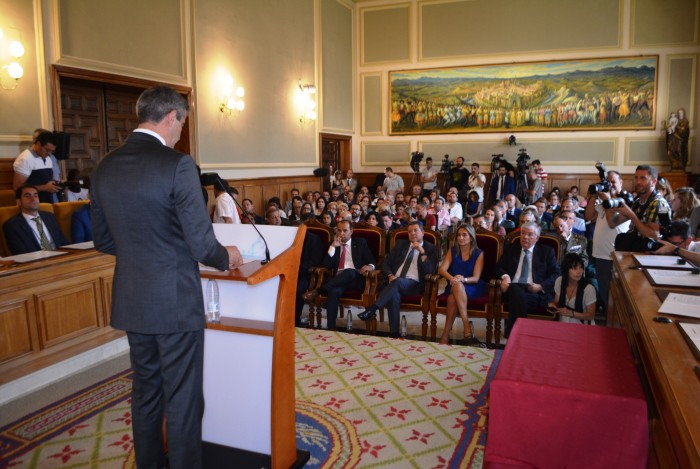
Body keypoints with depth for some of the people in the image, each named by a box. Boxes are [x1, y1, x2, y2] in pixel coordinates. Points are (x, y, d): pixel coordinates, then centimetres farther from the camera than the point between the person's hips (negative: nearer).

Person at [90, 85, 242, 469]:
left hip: (131, 301, 7)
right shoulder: (177, 165, -17)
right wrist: (226, 257, 4)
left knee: (145, 388, 22)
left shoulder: (104, 168, 3)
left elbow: (103, 241, 11)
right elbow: (201, 244, -16)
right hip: (175, 301, -7)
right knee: (182, 396, 7)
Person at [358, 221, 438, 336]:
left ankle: (372, 309, -40)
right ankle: (394, 333, -34)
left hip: (414, 284, -2)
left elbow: (430, 271, -4)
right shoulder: (401, 244, 19)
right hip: (394, 281, 2)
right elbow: (386, 263, 14)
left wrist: (422, 251, -13)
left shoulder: (430, 248, 10)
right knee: (394, 294, -35)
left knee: (397, 282, -37)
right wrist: (390, 275, -7)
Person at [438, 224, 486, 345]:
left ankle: (446, 334, -32)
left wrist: (463, 279, -28)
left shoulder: (478, 254, 3)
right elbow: (442, 269, -2)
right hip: (453, 287, 2)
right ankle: (467, 325, -35)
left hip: (472, 288, -2)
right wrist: (452, 278, -24)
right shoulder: (452, 251, 12)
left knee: (453, 298, -35)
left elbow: (476, 278, -6)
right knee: (456, 285, -36)